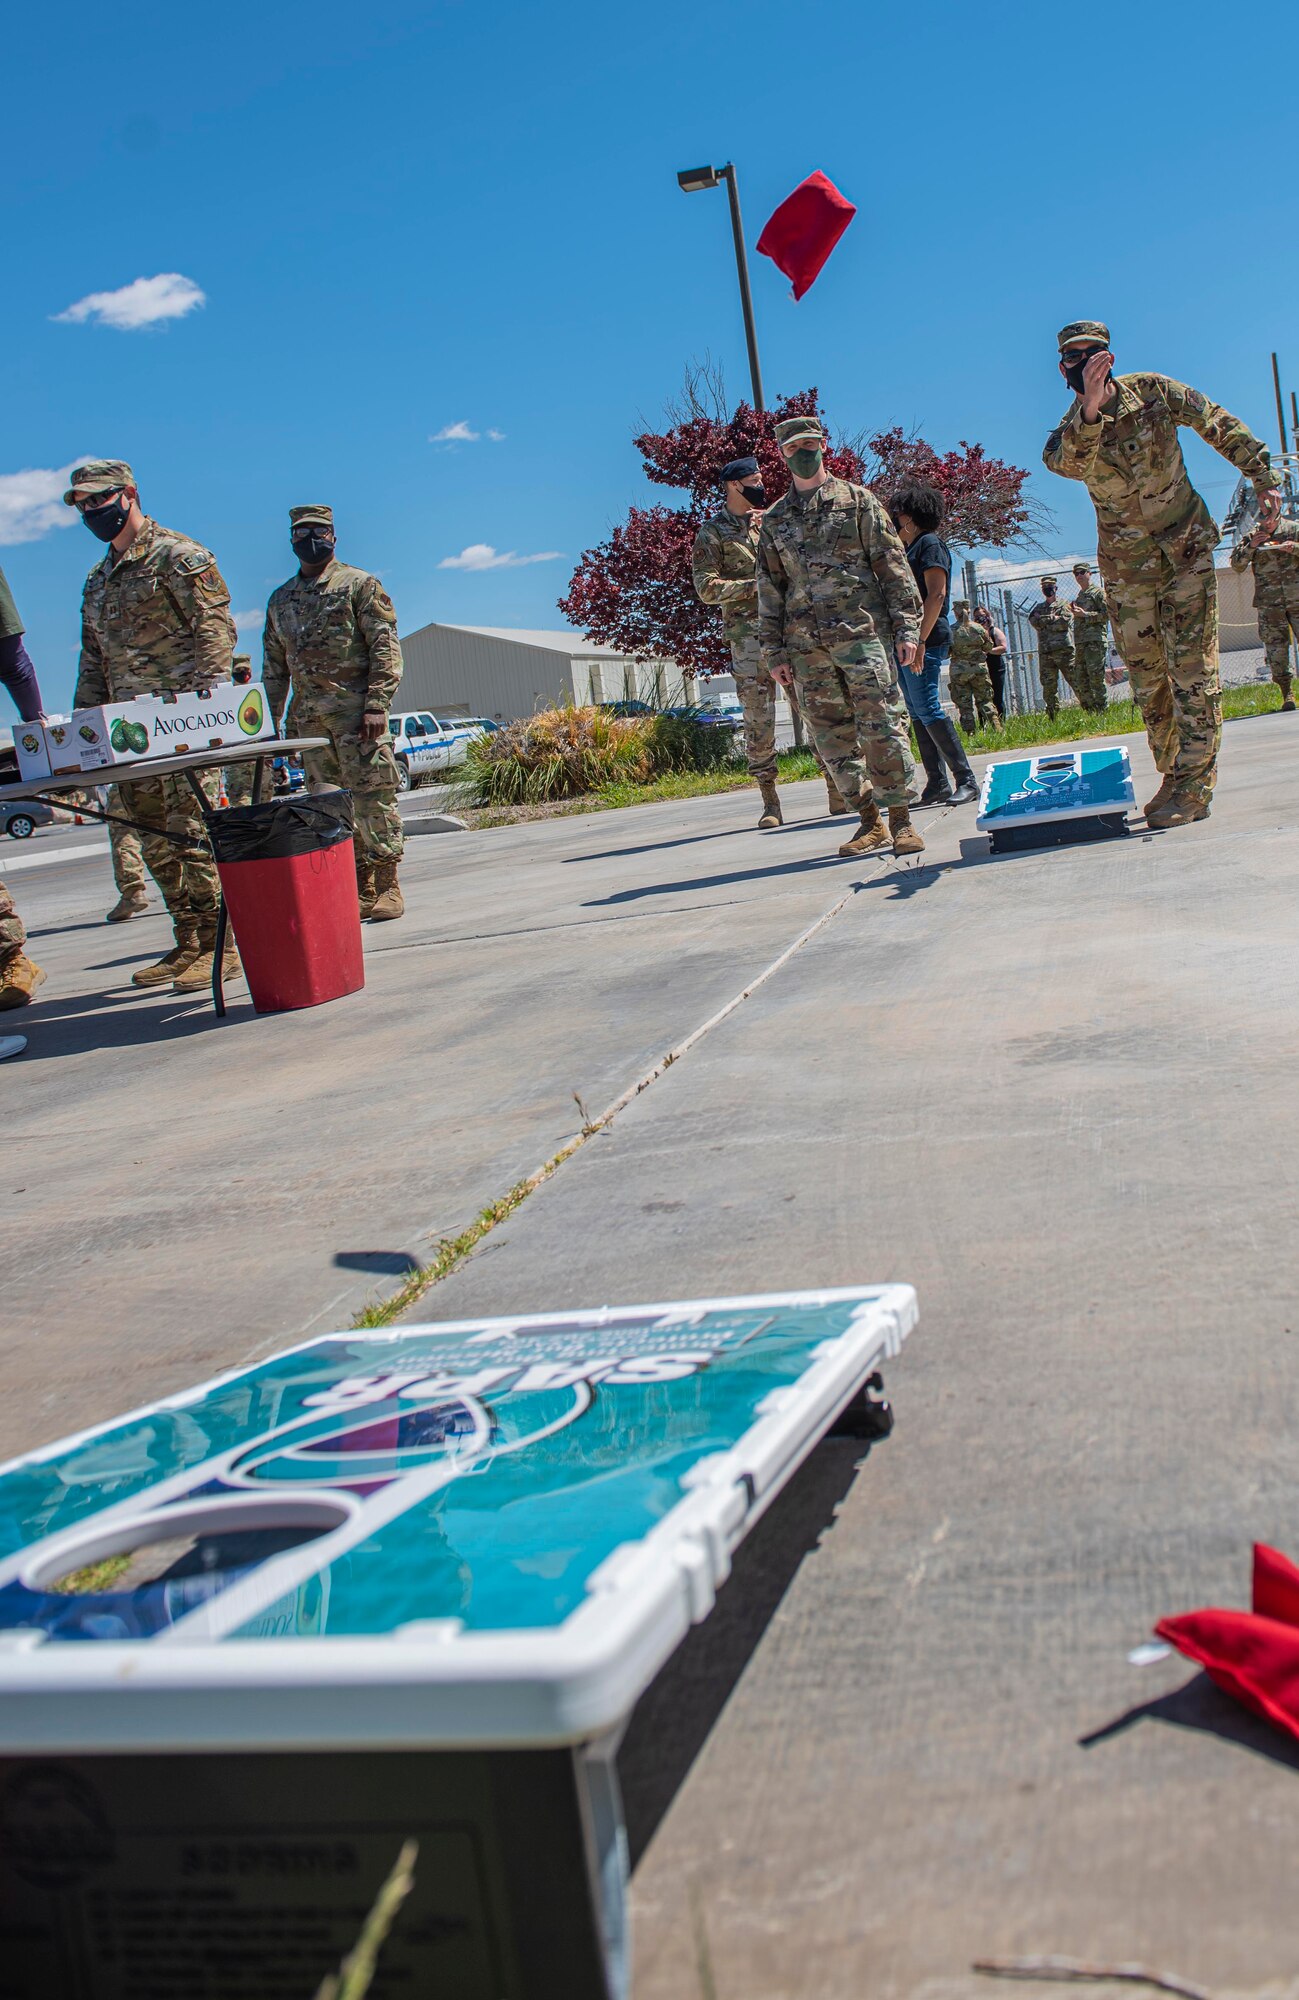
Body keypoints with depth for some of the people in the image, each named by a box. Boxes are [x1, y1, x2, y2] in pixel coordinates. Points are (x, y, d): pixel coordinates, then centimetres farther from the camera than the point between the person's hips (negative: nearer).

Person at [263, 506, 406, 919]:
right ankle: (360, 888, 10)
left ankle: (387, 888, -2)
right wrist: (271, 721, 13)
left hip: (356, 710, -5)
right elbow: (274, 668, 21)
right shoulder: (281, 599, 18)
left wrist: (376, 705, -15)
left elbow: (385, 649, -5)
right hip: (309, 718, 5)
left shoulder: (359, 585, 3)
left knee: (372, 799, -7)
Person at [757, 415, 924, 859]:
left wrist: (905, 626, -4)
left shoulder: (857, 500, 8)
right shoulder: (774, 520, 16)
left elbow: (893, 565, 5)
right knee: (833, 737, 2)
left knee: (882, 726, -10)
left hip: (862, 633, -3)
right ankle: (870, 821, 10)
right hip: (806, 646, 3)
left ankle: (901, 820, -5)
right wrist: (775, 652, 7)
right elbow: (769, 589, 15)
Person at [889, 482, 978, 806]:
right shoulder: (909, 550, 22)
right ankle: (936, 784, 7)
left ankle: (966, 780, -13)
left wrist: (920, 640, -22)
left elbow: (936, 595, -15)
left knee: (927, 708, -15)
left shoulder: (930, 544, -5)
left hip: (926, 639, -10)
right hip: (905, 640, 10)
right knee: (918, 714, 6)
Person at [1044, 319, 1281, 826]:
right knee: (1146, 675, 5)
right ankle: (1173, 776, 17)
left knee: (1191, 666, -10)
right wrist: (1091, 406, -51)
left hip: (1186, 547, -2)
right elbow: (1066, 463, -36)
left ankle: (1194, 785, -12)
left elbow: (1222, 427, 3)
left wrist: (1265, 480, -2)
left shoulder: (1155, 392, -8)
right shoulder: (1071, 430, -10)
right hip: (1126, 563, 2)